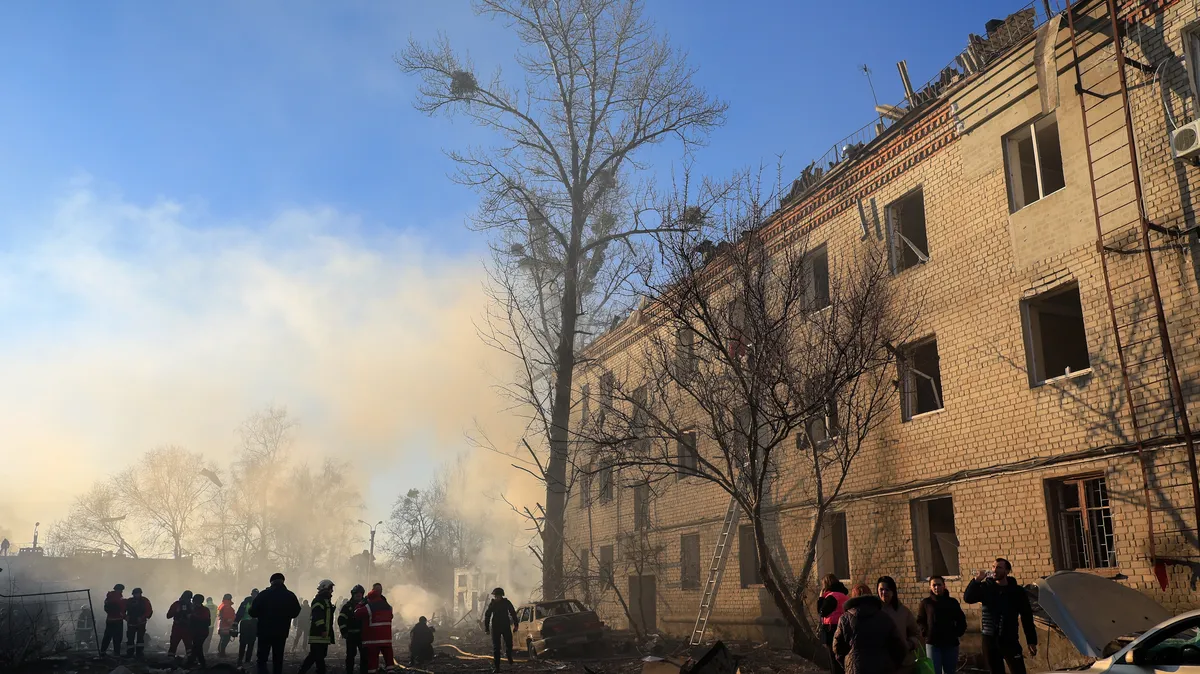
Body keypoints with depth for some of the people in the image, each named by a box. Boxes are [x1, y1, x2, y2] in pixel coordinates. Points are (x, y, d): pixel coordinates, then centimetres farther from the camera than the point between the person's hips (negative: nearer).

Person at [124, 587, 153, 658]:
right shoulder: (129, 601, 4)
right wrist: (125, 616, -12)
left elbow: (149, 611, -6)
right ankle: (129, 653, 12)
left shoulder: (144, 601, -2)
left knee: (140, 637, -5)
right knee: (130, 638, 3)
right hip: (131, 623, 2)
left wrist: (143, 618, -19)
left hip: (141, 623, -2)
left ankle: (139, 652, 0)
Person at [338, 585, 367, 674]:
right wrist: (344, 632, -14)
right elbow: (341, 619, -6)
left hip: (362, 634, 3)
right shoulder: (347, 606, 2)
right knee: (350, 655, 0)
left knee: (365, 654, 2)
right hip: (351, 635, -3)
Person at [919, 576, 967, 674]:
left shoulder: (952, 602, 6)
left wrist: (957, 633, 0)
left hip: (951, 644, 2)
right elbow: (919, 621, 7)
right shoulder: (926, 602, 2)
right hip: (932, 644, -2)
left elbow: (961, 620, 13)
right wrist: (925, 632, -7)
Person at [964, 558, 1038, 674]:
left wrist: (1031, 641, 3)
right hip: (989, 640, 2)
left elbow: (1027, 616, 5)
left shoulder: (1017, 591, 2)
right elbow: (968, 598, -10)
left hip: (1010, 640, -2)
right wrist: (976, 580, -21)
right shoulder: (986, 587, 4)